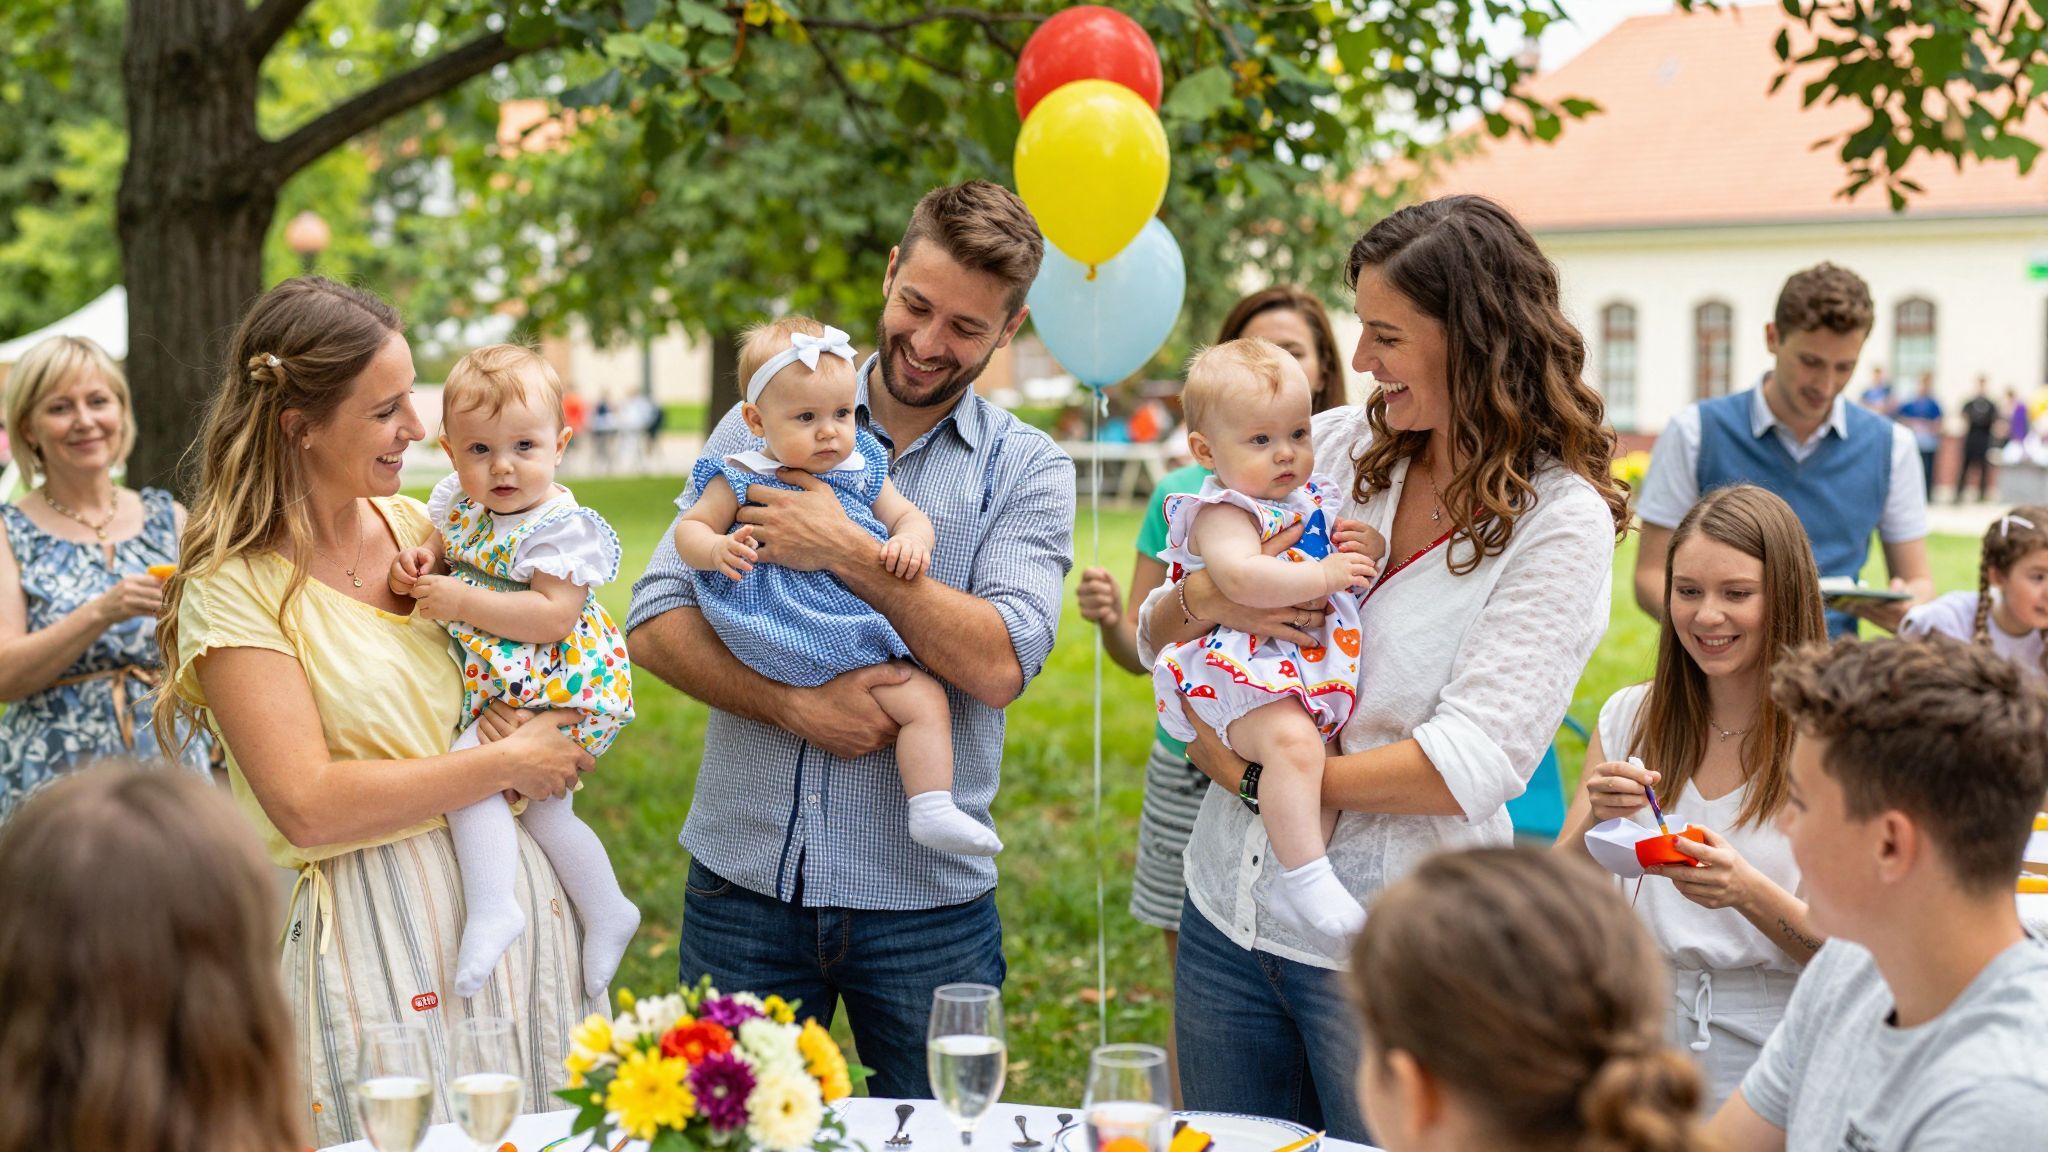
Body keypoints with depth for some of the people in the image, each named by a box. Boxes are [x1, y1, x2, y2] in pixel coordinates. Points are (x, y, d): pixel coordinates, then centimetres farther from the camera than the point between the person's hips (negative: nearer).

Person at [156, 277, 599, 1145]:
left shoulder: (415, 526, 8)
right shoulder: (235, 586, -11)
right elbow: (307, 807, -19)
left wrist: (527, 712, -1)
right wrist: (503, 763, -14)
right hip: (373, 933, -6)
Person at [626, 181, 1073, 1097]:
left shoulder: (1028, 471, 2)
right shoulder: (766, 424, 5)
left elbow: (997, 663, -12)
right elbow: (656, 624, -1)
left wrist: (849, 552, -17)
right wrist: (796, 706, -15)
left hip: (927, 895, -1)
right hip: (746, 878, 1)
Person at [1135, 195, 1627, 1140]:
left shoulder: (1559, 521, -10)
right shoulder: (1333, 446, 4)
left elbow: (1473, 763, -20)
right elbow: (1156, 636, 9)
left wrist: (1265, 776, -16)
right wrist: (1210, 597, -14)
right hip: (1230, 907, 5)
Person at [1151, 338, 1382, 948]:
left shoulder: (1316, 499, 17)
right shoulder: (1223, 512, -10)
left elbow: (1356, 574, 30)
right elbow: (1242, 578, -31)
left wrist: (1373, 550, 6)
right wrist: (1326, 575, -23)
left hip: (1317, 665, 9)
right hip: (1243, 668, -9)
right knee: (1292, 740, -32)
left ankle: (1293, 890, 3)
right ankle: (1309, 879, -30)